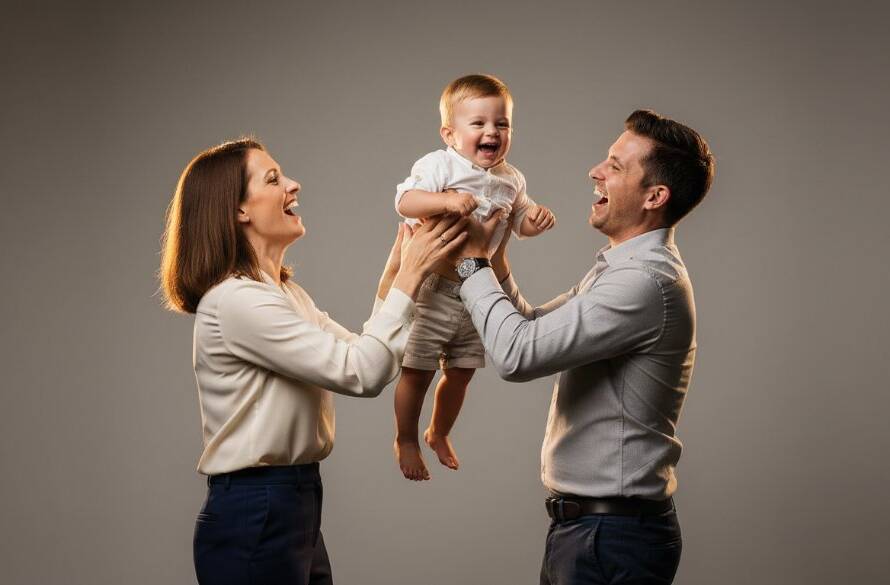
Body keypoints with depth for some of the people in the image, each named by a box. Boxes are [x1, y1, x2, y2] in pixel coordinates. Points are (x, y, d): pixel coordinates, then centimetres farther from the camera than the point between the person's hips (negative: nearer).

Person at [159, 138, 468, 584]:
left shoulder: (284, 293, 13)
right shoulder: (236, 300, -18)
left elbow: (362, 359, 10)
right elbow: (360, 374, -21)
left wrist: (394, 275, 2)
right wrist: (410, 277, -15)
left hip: (292, 508, 10)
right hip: (252, 518, -9)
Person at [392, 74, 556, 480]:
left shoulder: (511, 180, 6)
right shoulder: (439, 165, -14)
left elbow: (519, 221, 19)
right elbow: (404, 201, -26)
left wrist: (536, 220, -4)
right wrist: (446, 201, -41)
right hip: (432, 290, -6)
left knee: (461, 372, 18)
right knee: (418, 371, 3)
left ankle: (439, 433, 41)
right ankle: (405, 441, 24)